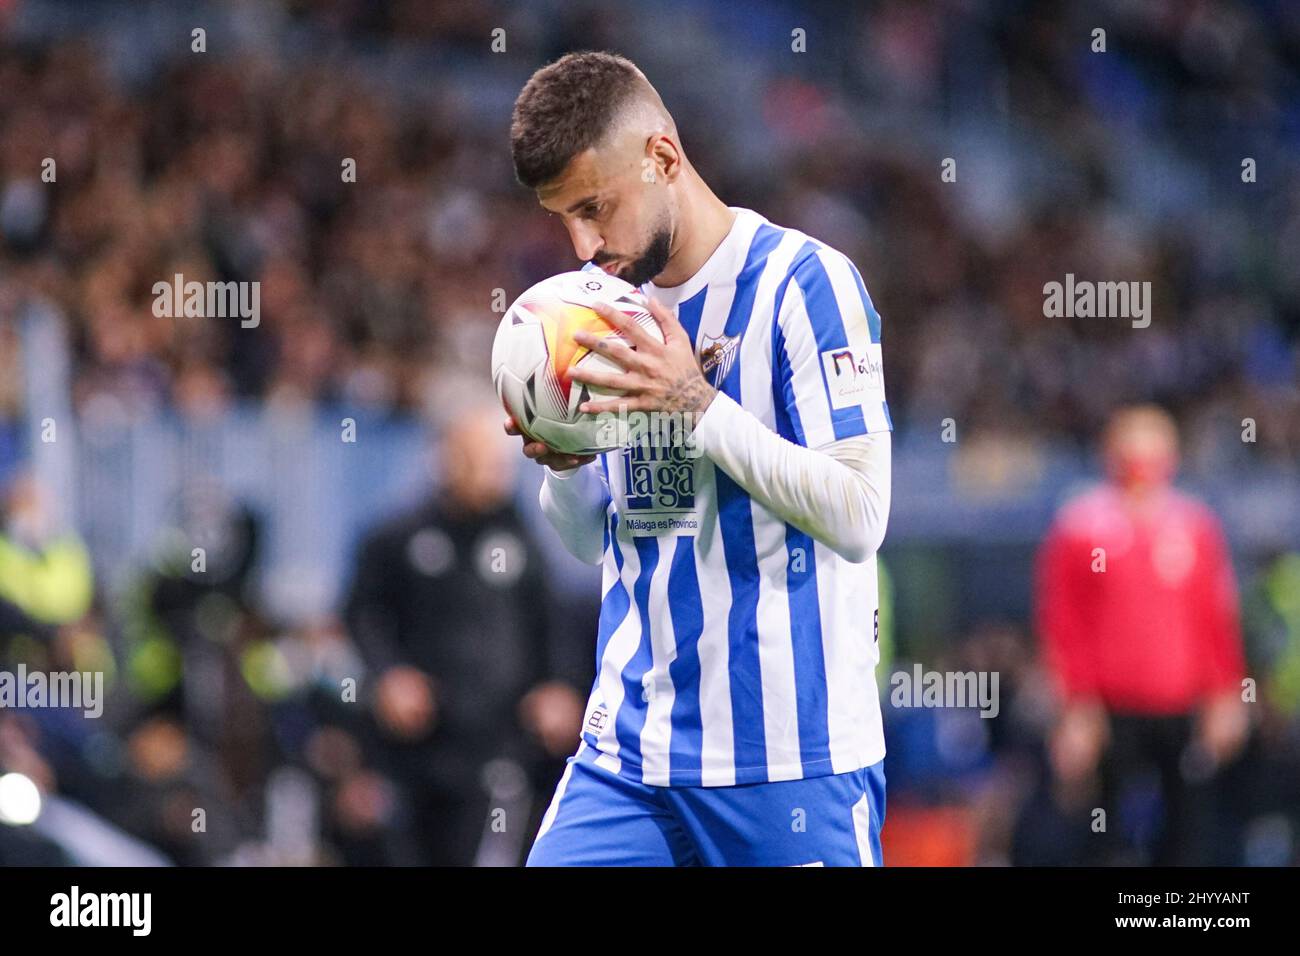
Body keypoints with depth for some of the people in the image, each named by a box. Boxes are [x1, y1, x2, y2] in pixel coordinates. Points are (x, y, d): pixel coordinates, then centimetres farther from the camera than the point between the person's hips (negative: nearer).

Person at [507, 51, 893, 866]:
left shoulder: (803, 284, -9)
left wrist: (696, 406, -19)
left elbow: (858, 517, -15)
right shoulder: (612, 308, 12)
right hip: (628, 751, 6)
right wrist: (562, 462, -3)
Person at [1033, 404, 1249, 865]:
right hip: (1114, 714, -3)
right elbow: (1061, 627, -3)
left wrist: (1226, 697, 4)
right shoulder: (1079, 528, -2)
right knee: (1115, 836, -4)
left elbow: (1218, 619, 11)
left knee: (1191, 832, -1)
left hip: (1185, 709, 3)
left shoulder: (1196, 525, 8)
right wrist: (1076, 710, -9)